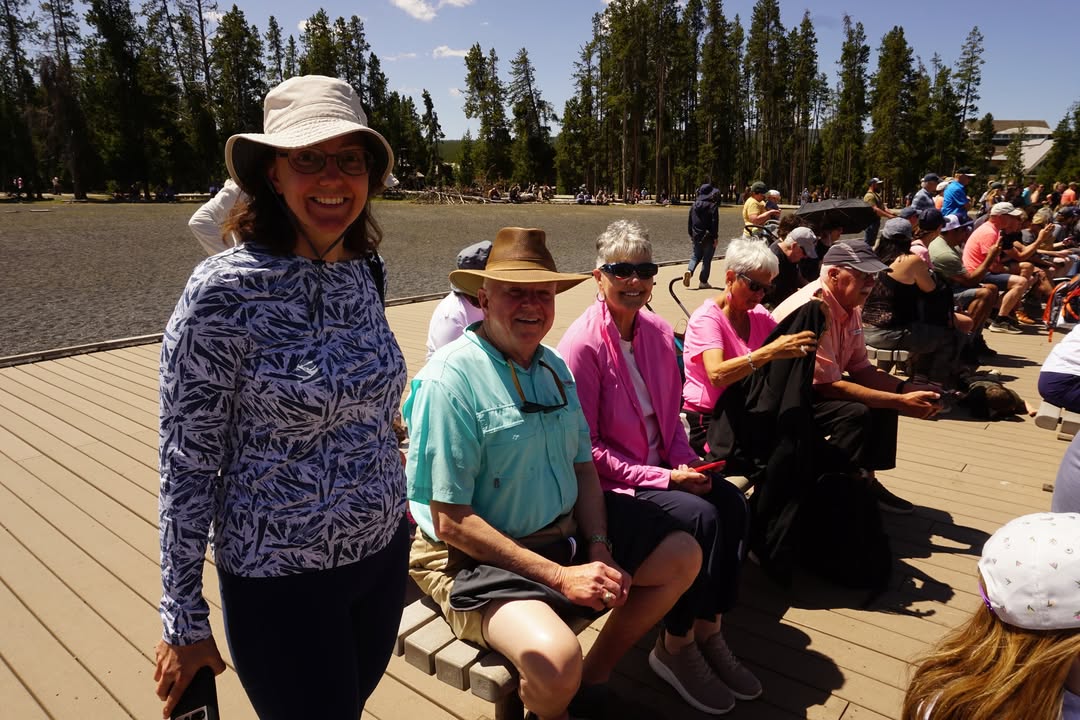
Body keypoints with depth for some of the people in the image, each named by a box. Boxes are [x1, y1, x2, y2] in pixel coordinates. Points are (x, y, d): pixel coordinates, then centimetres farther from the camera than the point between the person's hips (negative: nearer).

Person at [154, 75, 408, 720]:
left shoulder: (367, 271, -3)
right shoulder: (224, 291, -20)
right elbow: (186, 465, -15)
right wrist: (185, 623, -9)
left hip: (384, 550, 6)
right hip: (284, 576, -5)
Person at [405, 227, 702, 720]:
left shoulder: (554, 367, 6)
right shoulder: (449, 380, -20)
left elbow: (584, 466, 10)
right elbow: (451, 521, -21)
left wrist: (600, 550, -6)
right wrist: (561, 576, -20)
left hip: (566, 531, 8)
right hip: (477, 556, -8)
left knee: (684, 556, 11)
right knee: (556, 660, -32)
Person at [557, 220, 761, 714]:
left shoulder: (659, 331, 3)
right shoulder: (582, 344, -19)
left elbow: (669, 414, 12)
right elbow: (584, 448, -18)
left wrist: (686, 463, -7)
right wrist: (664, 479, -19)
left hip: (660, 468, 7)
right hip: (606, 481, -7)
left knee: (732, 503, -13)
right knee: (700, 516, -22)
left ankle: (708, 630, 5)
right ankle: (676, 645, 0)